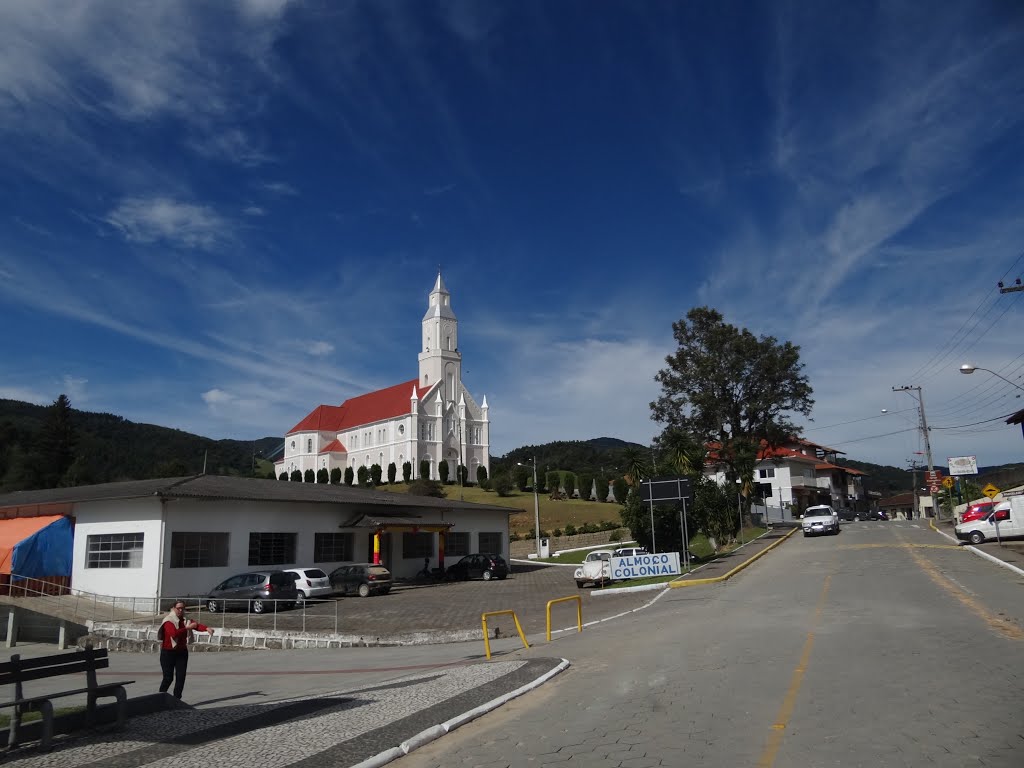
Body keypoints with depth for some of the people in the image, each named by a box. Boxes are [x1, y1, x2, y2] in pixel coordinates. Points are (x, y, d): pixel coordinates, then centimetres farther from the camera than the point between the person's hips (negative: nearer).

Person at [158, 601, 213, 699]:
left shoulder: (186, 620, 3)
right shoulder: (168, 620, -10)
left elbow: (197, 625, -16)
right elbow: (174, 633, -26)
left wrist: (207, 628, -36)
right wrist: (188, 628, -28)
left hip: (182, 652, 4)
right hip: (168, 652, -4)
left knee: (181, 677, 2)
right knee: (168, 678, -1)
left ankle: (177, 699, 13)